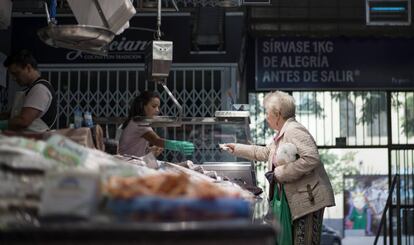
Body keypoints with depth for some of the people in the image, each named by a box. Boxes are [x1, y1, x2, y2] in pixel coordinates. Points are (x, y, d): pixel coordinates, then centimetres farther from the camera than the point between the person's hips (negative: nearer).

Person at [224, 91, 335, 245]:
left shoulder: (294, 130, -15)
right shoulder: (281, 135, 17)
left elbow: (311, 158, -26)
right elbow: (264, 153, 33)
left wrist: (281, 173, -21)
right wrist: (237, 148, 34)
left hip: (309, 199, -10)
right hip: (297, 200, 10)